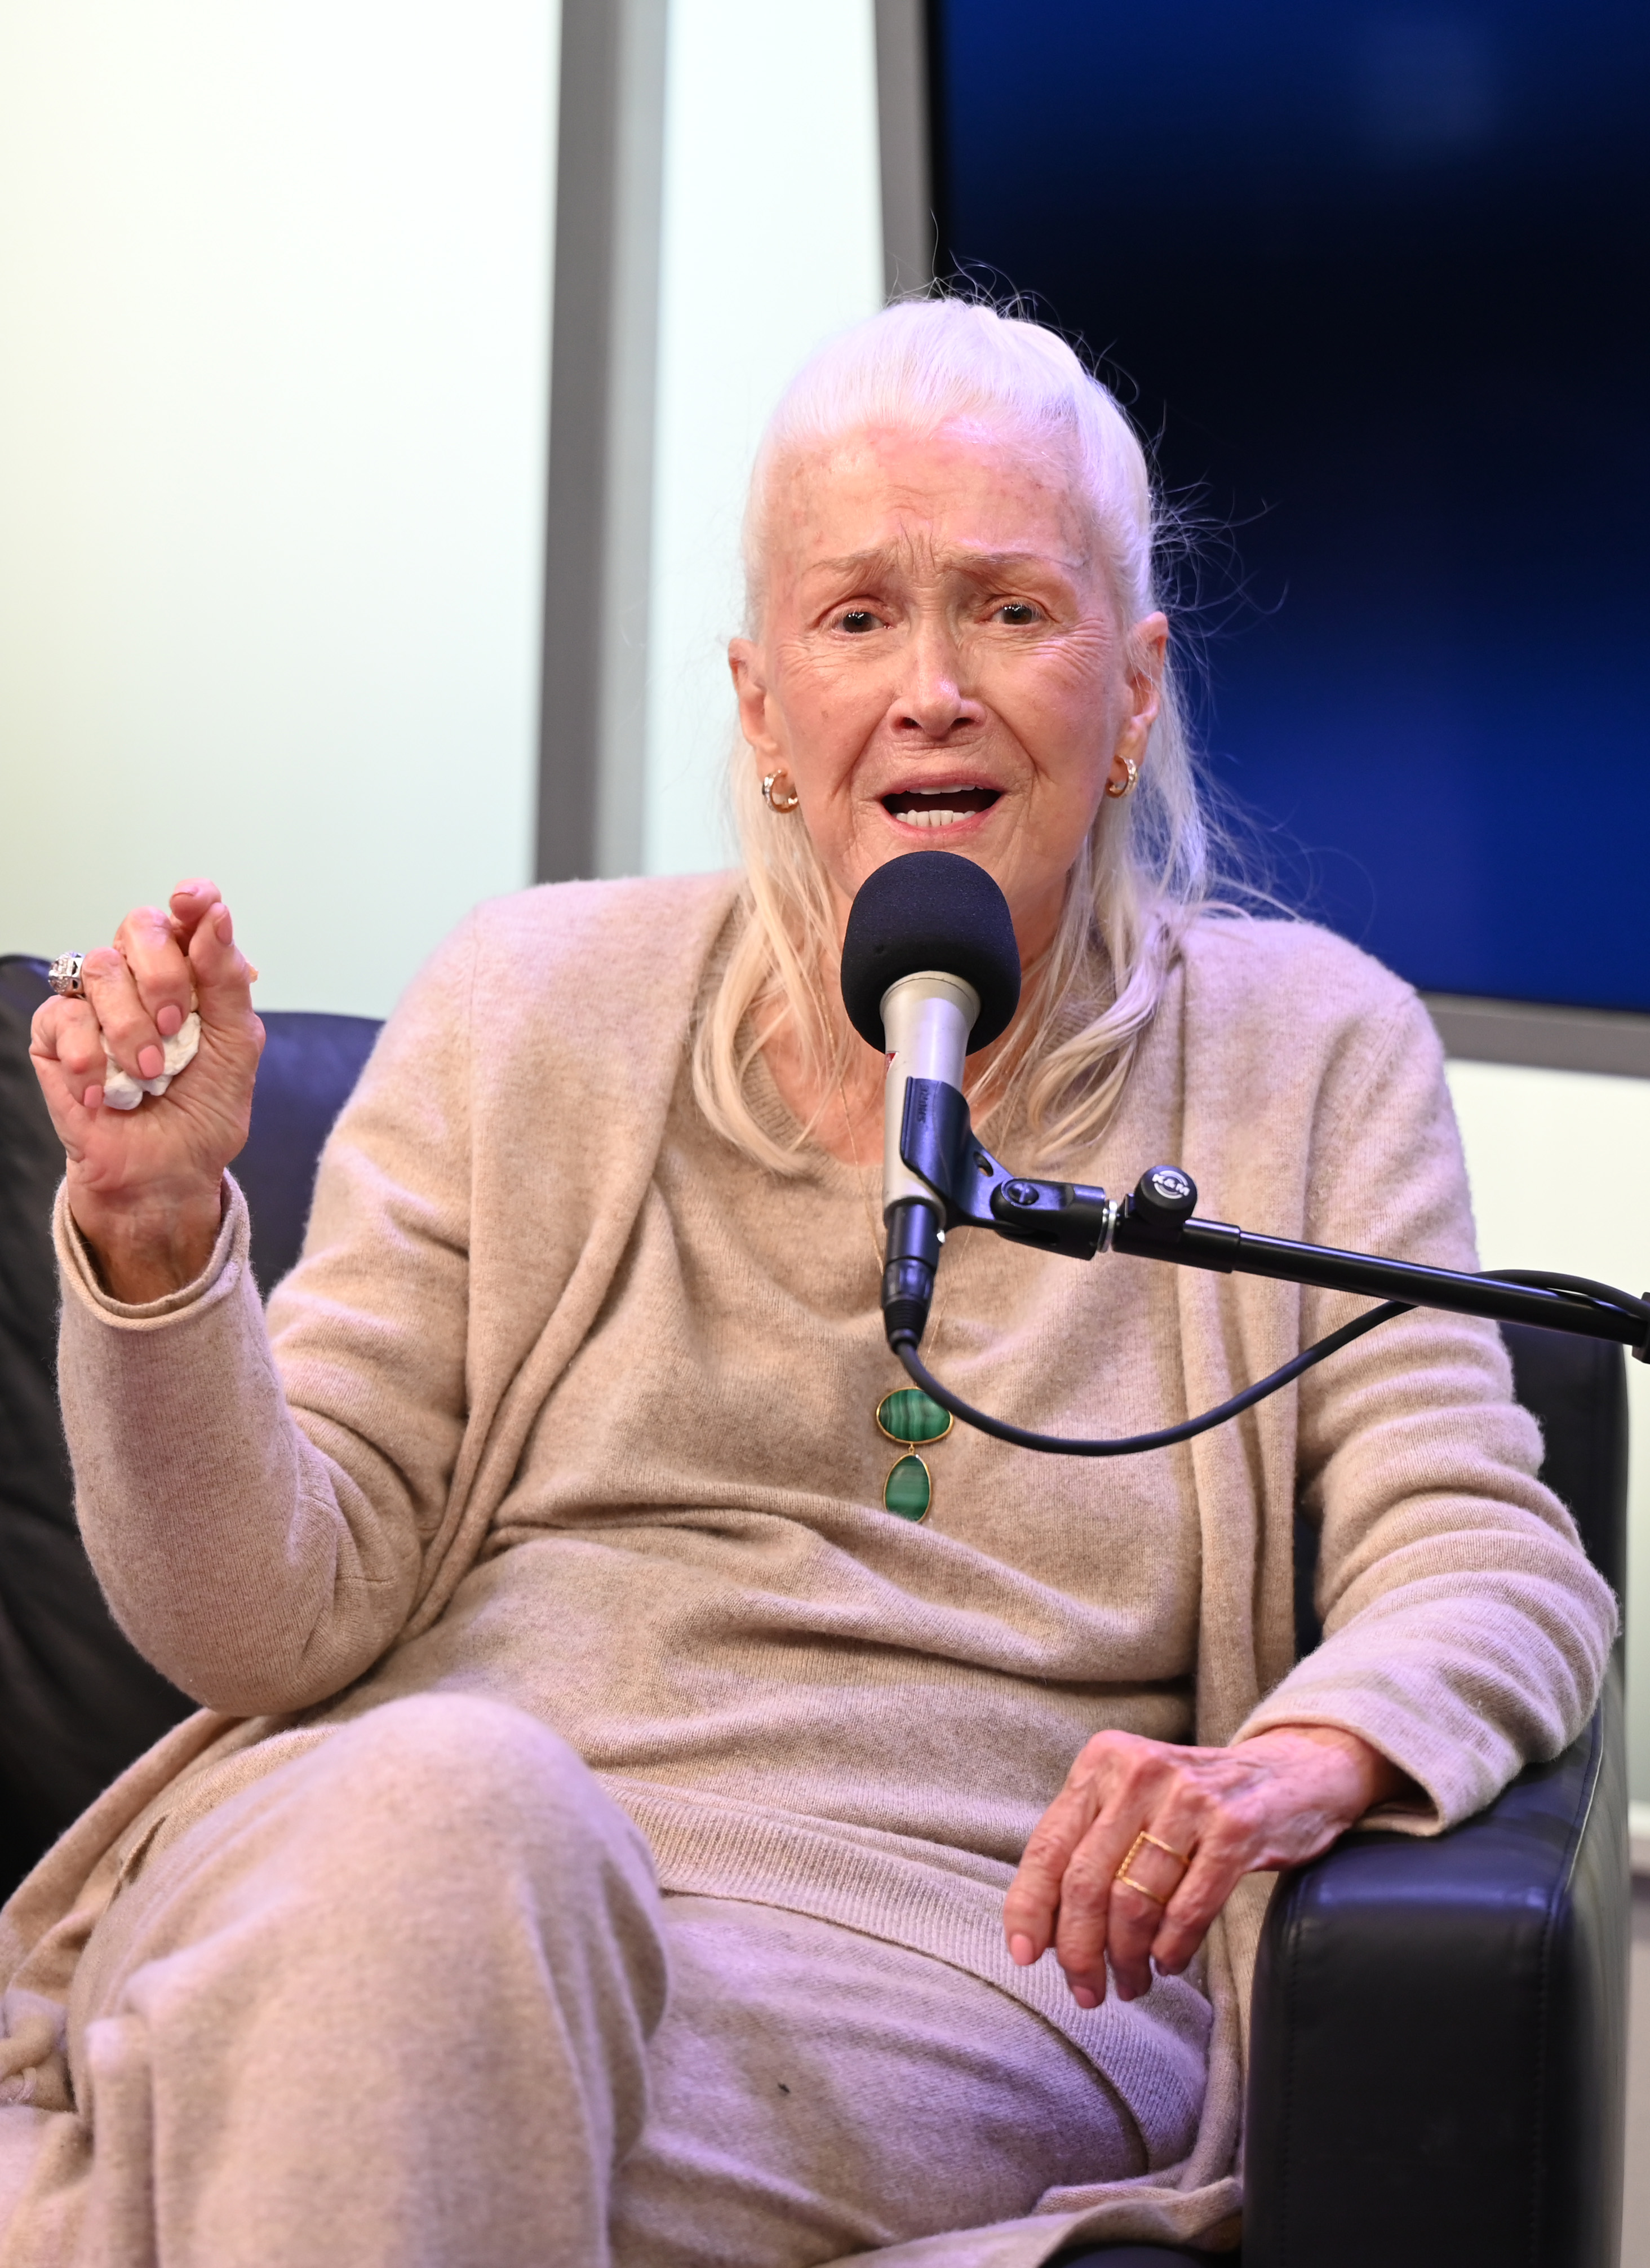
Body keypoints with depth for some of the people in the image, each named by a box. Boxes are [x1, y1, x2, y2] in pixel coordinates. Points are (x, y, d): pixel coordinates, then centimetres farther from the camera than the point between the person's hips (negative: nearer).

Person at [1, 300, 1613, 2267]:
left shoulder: (1303, 1052, 11)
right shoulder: (534, 1006, 11)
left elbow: (1491, 1558, 2)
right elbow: (280, 1622, 6)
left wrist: (1304, 1761, -21)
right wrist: (157, 1234, -13)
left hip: (961, 1966, -2)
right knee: (444, 1800, -36)